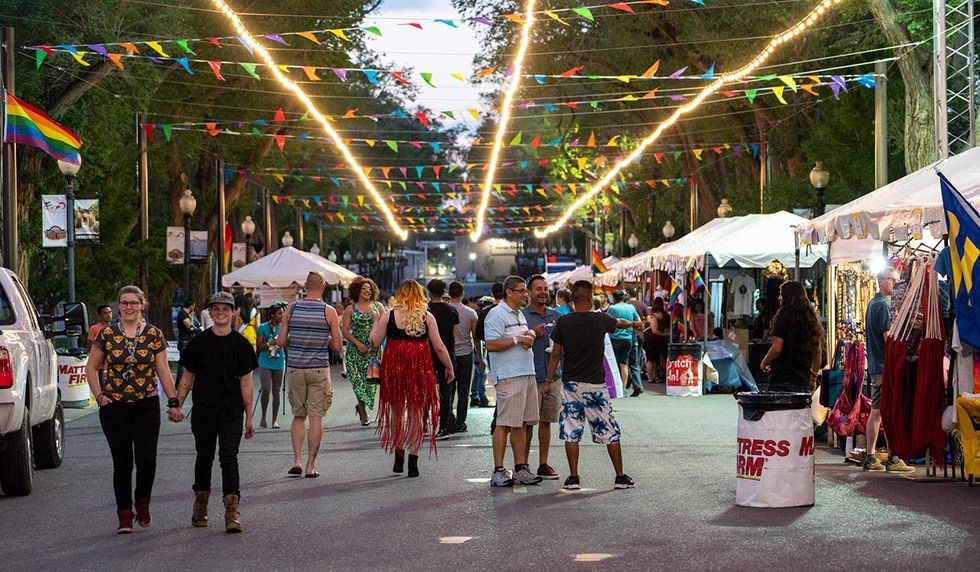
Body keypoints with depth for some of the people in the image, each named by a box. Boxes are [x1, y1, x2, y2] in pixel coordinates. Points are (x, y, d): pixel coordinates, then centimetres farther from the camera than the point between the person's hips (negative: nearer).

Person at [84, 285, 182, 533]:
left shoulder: (154, 334, 3)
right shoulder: (107, 334, 2)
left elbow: (163, 371, 5)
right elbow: (91, 367, 10)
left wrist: (173, 403, -1)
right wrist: (99, 396, 0)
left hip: (147, 406, 0)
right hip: (114, 407, 0)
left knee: (146, 460, -7)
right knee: (122, 462, 2)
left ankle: (143, 501, 21)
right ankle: (124, 515, 10)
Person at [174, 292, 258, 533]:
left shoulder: (241, 344, 0)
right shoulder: (199, 342, 2)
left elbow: (246, 382, 2)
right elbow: (187, 377, 7)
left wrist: (249, 417, 1)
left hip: (232, 413, -2)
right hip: (203, 411, 2)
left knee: (229, 457, -8)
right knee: (204, 457, 13)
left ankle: (232, 510, -12)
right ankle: (200, 504, 29)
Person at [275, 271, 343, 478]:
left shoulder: (292, 308, -1)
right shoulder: (329, 311, -6)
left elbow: (280, 341, -1)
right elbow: (337, 346, -4)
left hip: (295, 368, 2)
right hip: (319, 369, -2)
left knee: (298, 416, 14)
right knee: (316, 417, 2)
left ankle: (297, 460, 5)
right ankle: (311, 466, 1)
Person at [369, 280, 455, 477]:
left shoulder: (389, 315, -2)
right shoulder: (427, 317, 0)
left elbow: (375, 343, 1)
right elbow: (439, 347, 0)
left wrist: (376, 324, 17)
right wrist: (449, 368, 11)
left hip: (394, 367, 0)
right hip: (420, 367, 0)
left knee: (396, 410, 15)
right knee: (416, 412, 6)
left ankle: (398, 455, 15)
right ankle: (413, 460, 4)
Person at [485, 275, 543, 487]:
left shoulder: (520, 315, 20)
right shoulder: (497, 314, -10)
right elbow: (491, 344, -20)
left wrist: (529, 335, 10)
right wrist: (517, 339, -15)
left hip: (527, 374, 9)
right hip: (508, 376, -9)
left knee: (521, 424, 11)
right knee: (504, 423, -9)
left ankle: (520, 468, 16)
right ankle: (498, 472, -7)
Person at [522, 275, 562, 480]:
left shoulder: (556, 316, 12)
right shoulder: (521, 315, -1)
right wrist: (533, 336, -18)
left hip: (552, 376, 4)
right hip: (530, 377, -4)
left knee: (546, 422, 9)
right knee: (527, 423, -3)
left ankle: (543, 464, 15)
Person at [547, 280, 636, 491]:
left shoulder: (563, 322, -5)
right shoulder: (601, 320, -4)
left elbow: (555, 355, -1)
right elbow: (620, 323, 19)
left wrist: (549, 381, 9)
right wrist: (631, 323, 42)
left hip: (570, 384, 1)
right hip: (596, 384, 0)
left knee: (571, 433, 5)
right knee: (610, 431, 8)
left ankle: (573, 477, 3)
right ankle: (620, 476, 11)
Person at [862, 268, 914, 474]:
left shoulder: (872, 304, 18)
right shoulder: (883, 305, -12)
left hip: (875, 364, 10)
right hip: (886, 365, -10)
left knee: (876, 411, 10)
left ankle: (870, 457, 11)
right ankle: (893, 459, -9)